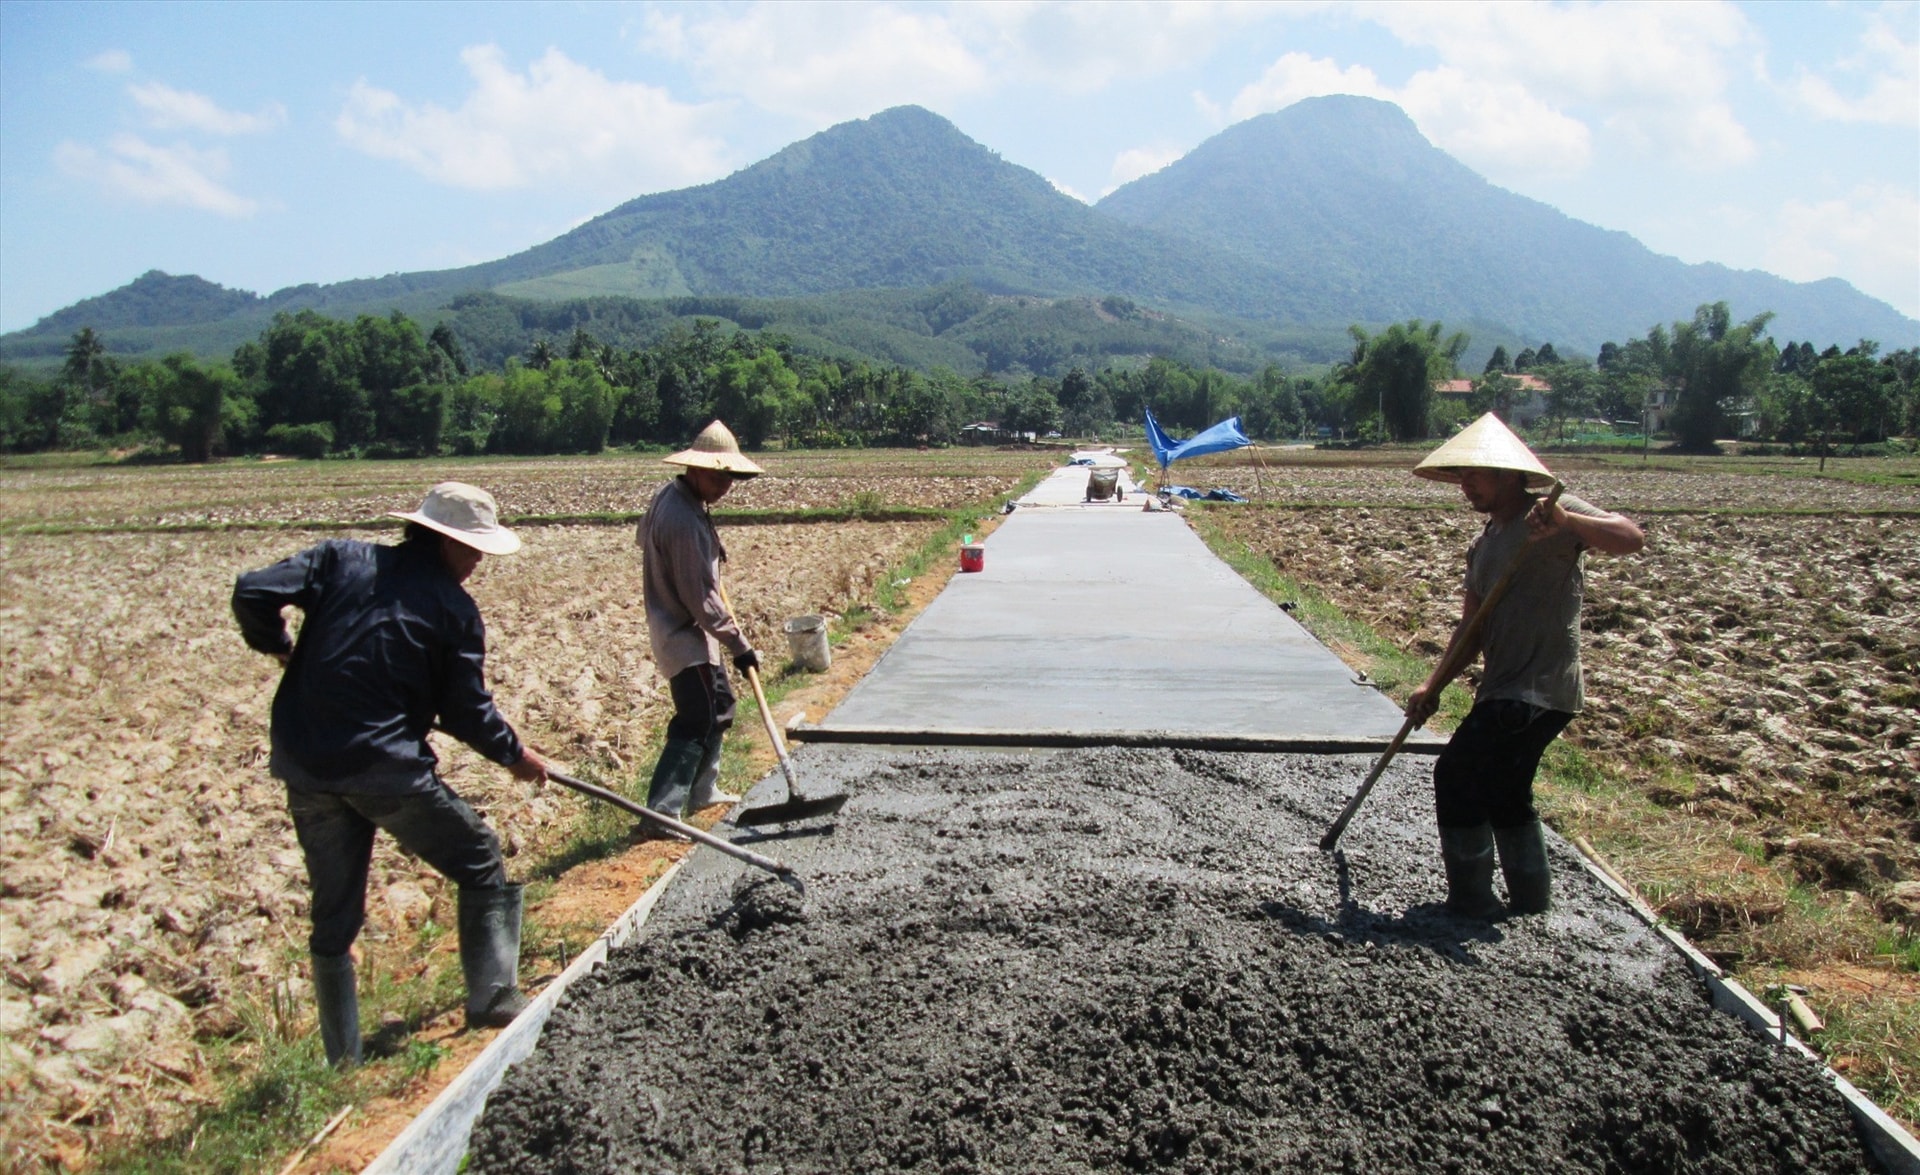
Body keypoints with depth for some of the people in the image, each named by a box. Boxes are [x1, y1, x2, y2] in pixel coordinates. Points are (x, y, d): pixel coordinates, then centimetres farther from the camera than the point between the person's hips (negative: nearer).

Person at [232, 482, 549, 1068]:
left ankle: (342, 1059, 25)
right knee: (480, 864, 15)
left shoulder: (343, 558, 6)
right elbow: (468, 712, -1)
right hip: (386, 766, -5)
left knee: (335, 913, 16)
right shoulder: (453, 607, -2)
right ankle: (493, 999, 15)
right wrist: (515, 755, 16)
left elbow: (252, 592, -4)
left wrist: (274, 644, 17)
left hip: (305, 766, 5)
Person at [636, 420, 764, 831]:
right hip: (684, 634, -11)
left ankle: (702, 790, 33)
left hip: (678, 626, 11)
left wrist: (712, 548, 20)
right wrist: (738, 645, -18)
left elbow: (644, 537, 25)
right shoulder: (685, 522, -26)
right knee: (698, 721, -12)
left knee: (718, 705, 21)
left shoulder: (668, 496, 4)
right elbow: (702, 599, -25)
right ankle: (662, 812, -11)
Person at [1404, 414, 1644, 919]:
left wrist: (1565, 522, -42)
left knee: (1457, 775, -9)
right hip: (1504, 690, 9)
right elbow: (1472, 629, 13)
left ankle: (1470, 899, 4)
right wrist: (1433, 685, 3)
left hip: (1540, 691, -9)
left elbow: (1631, 538, -25)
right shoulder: (1484, 543, 14)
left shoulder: (1552, 513, -9)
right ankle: (1532, 900, 33)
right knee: (1503, 793, 18)